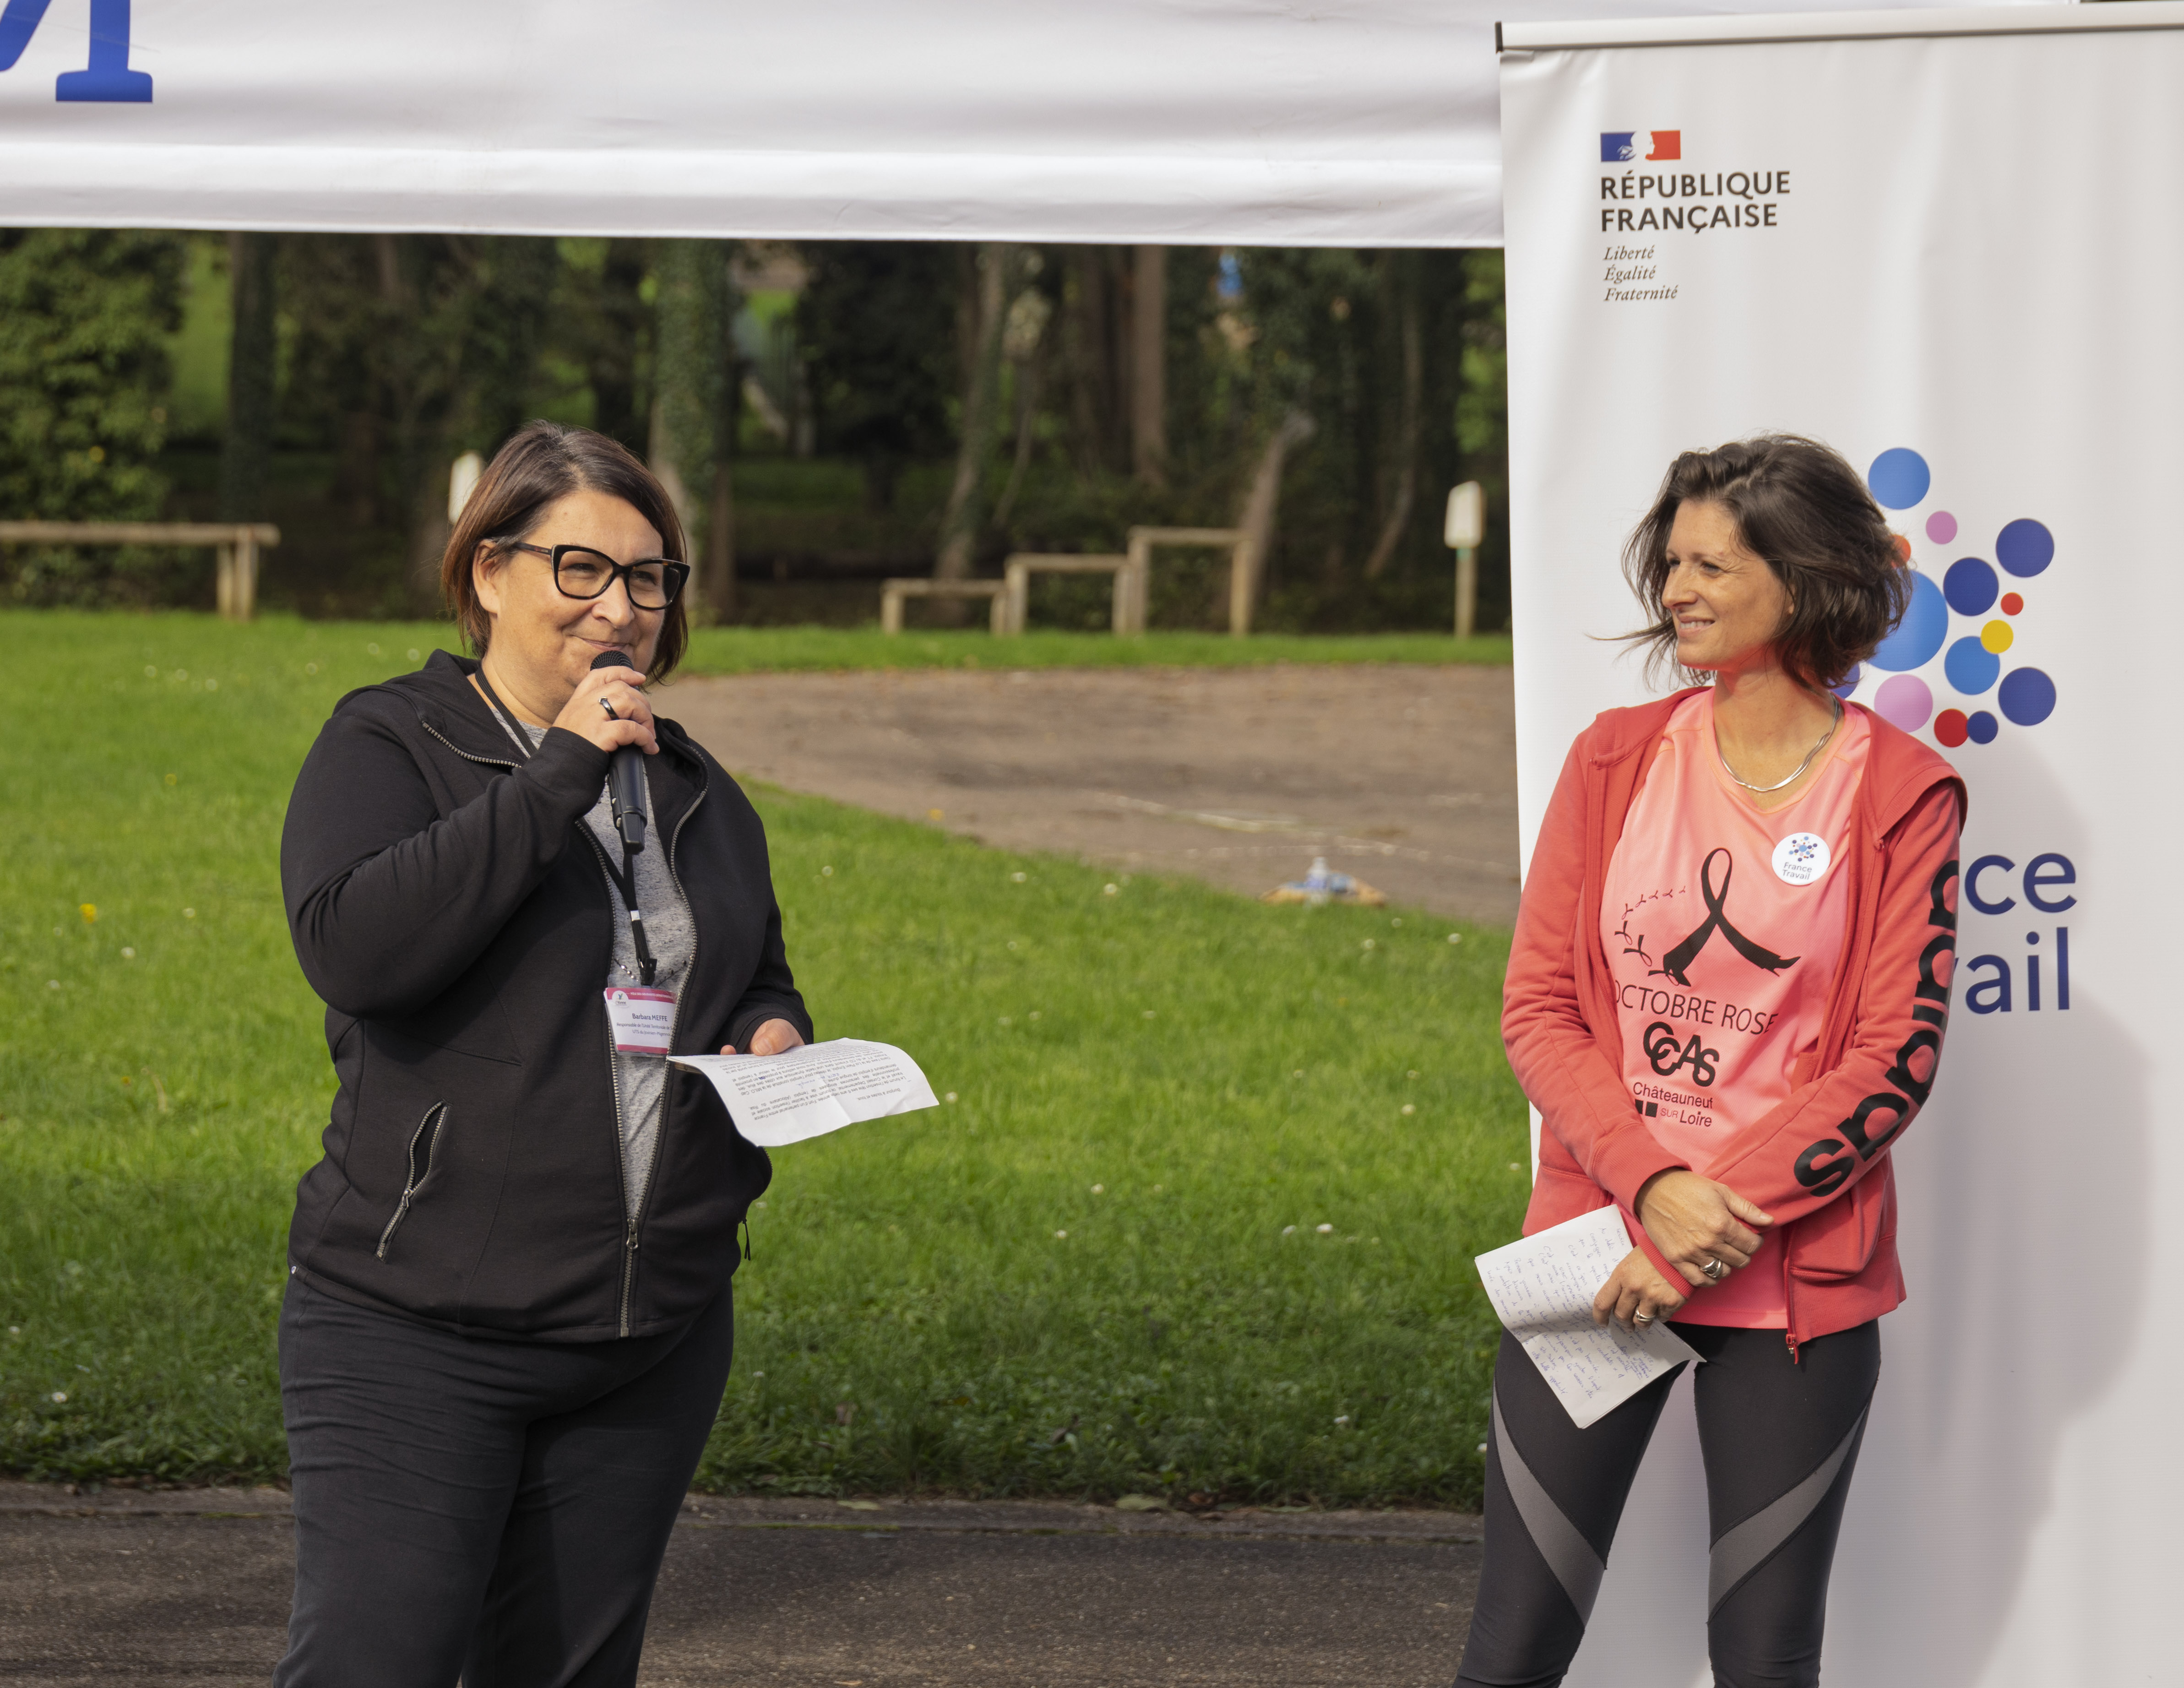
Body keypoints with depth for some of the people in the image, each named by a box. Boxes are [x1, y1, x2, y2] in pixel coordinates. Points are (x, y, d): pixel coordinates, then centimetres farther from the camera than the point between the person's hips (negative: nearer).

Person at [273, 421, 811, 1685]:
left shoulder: (695, 790, 17)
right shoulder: (389, 748, -1)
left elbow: (762, 982, 31)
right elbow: (351, 943, -20)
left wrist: (775, 1037, 5)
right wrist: (558, 776, -18)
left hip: (655, 1341, 6)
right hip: (417, 1339, -6)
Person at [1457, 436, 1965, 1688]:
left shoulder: (1900, 797, -3)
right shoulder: (1618, 761, 6)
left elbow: (1894, 1063, -6)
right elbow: (1539, 1008, 3)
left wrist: (1716, 1220, -13)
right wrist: (1655, 1187, -12)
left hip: (1796, 1288, -2)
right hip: (1596, 1256, 2)